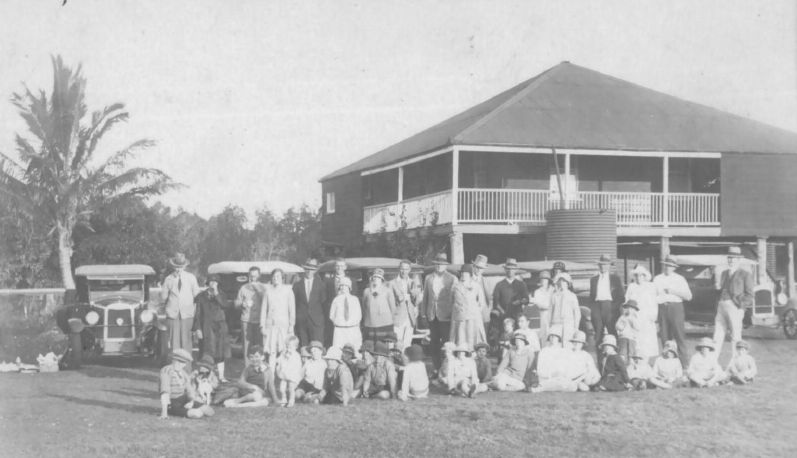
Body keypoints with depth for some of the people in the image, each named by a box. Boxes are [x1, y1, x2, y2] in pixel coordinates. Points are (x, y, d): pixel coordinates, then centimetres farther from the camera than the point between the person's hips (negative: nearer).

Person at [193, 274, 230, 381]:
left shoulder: (220, 294, 11)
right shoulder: (201, 296, 5)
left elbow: (224, 305, -9)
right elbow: (197, 313, 2)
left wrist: (216, 294, -12)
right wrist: (197, 328, -6)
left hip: (220, 326, 2)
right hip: (206, 327, -2)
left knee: (220, 352, 2)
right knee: (208, 352, -7)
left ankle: (221, 376, 5)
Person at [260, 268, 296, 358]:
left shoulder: (287, 290, 3)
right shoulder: (268, 290, 7)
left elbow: (292, 309, 5)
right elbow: (263, 309, 10)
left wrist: (291, 325, -1)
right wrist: (262, 326, 6)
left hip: (284, 324, -1)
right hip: (270, 325, 1)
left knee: (284, 350, -8)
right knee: (270, 352, -5)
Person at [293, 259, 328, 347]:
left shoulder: (320, 284, 9)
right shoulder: (297, 285, 10)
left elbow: (324, 302, 10)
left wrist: (324, 318, 3)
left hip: (316, 321, -1)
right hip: (301, 322, 1)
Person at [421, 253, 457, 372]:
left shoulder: (452, 279, 0)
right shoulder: (429, 278, 11)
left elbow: (454, 297, -1)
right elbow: (425, 297, 13)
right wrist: (423, 313, 9)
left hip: (445, 316, -4)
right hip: (432, 315, 4)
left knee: (446, 342, -4)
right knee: (434, 343, 6)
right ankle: (437, 369, 12)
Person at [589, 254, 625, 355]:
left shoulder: (615, 278, 10)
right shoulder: (593, 279, 17)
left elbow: (622, 295, 7)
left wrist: (616, 306, -5)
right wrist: (592, 308, 5)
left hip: (610, 304, -2)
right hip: (597, 305, 2)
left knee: (612, 332, -7)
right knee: (598, 334, -3)